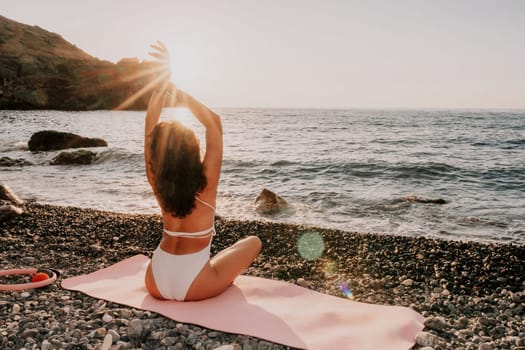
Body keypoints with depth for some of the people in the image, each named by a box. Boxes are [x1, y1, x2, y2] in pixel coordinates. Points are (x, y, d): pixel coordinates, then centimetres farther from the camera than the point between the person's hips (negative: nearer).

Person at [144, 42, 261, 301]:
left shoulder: (157, 182, -8)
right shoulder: (205, 183, -18)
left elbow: (150, 125, -2)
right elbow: (214, 123, -14)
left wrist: (165, 83, -7)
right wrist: (178, 90, -15)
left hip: (156, 284, 4)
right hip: (194, 288, -4)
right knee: (253, 242, 16)